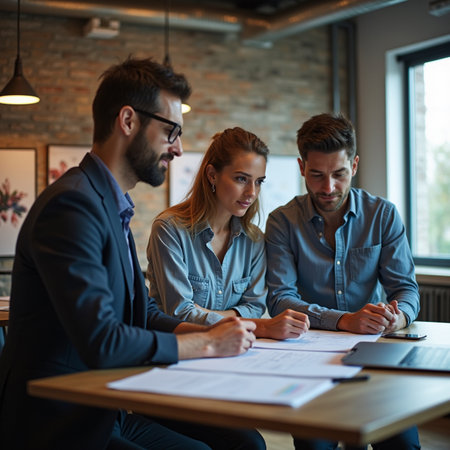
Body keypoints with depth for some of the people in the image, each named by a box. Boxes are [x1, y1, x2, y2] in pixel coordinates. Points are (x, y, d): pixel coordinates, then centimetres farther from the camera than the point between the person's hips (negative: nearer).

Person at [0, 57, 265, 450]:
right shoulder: (72, 203, -19)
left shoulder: (113, 207, 13)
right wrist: (208, 343, -15)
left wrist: (205, 330, -1)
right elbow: (101, 341, -27)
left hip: (108, 409, 9)